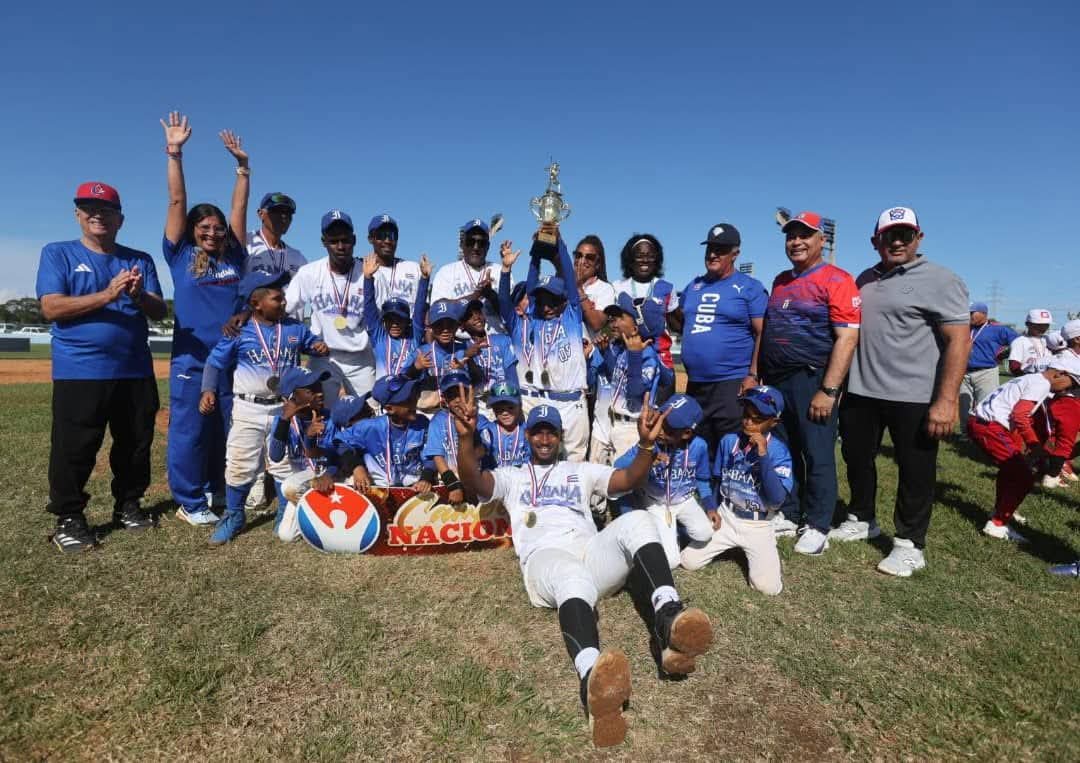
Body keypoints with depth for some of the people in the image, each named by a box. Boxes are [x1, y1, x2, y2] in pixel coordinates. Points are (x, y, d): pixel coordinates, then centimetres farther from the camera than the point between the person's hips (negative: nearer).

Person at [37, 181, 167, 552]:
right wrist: (107, 295, -22)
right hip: (79, 374, -3)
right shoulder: (57, 253, 4)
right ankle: (69, 518, 16)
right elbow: (51, 307, -10)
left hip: (136, 372, 3)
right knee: (73, 449, 1)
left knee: (136, 444, 11)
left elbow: (159, 312, 2)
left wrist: (138, 296, -20)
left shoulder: (140, 260, 11)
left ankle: (128, 506, 27)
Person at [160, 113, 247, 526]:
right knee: (189, 432, 2)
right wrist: (174, 153, -6)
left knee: (225, 431, 12)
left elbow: (240, 208, 9)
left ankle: (216, 492, 28)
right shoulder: (180, 256, 4)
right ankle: (189, 502, 14)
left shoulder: (234, 257, 10)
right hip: (191, 360, -3)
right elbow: (177, 202, -1)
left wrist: (242, 165, 5)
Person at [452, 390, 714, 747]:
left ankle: (668, 620, -49)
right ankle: (593, 676, -69)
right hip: (544, 558, -3)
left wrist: (647, 445, -6)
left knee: (636, 521, -29)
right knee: (574, 578, -41)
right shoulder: (510, 476, 26)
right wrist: (467, 437, -14)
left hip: (591, 552, 3)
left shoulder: (582, 470, 30)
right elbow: (473, 482, 4)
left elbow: (629, 480, 14)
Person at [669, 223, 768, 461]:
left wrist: (753, 375, -15)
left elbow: (762, 334, -7)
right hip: (694, 384, 6)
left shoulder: (750, 287, -1)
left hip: (733, 384, -6)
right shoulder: (693, 286, 16)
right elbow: (682, 326, 22)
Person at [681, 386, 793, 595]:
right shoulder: (728, 441, -4)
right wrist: (711, 508, -2)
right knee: (689, 562, -4)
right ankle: (731, 545, 22)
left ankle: (753, 552, 14)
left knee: (768, 586, -18)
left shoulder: (778, 451, -15)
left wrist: (763, 455, -31)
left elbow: (777, 500, -26)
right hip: (726, 518, 3)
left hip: (758, 526, -3)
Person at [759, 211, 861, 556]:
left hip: (812, 380, -7)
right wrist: (758, 375, 14)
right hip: (775, 381, 7)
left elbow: (847, 337, -14)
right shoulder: (780, 281, 15)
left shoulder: (837, 280, -8)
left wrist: (828, 390, -19)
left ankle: (816, 527, 14)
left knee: (817, 456, 1)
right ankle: (788, 514, 28)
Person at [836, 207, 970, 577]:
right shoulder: (865, 279, 12)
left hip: (914, 397, -6)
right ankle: (861, 520, 37)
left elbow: (958, 341, -14)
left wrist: (947, 400, -22)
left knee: (915, 472, 6)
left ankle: (910, 544, 20)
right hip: (860, 392, 7)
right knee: (857, 458, 17)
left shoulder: (940, 280, -7)